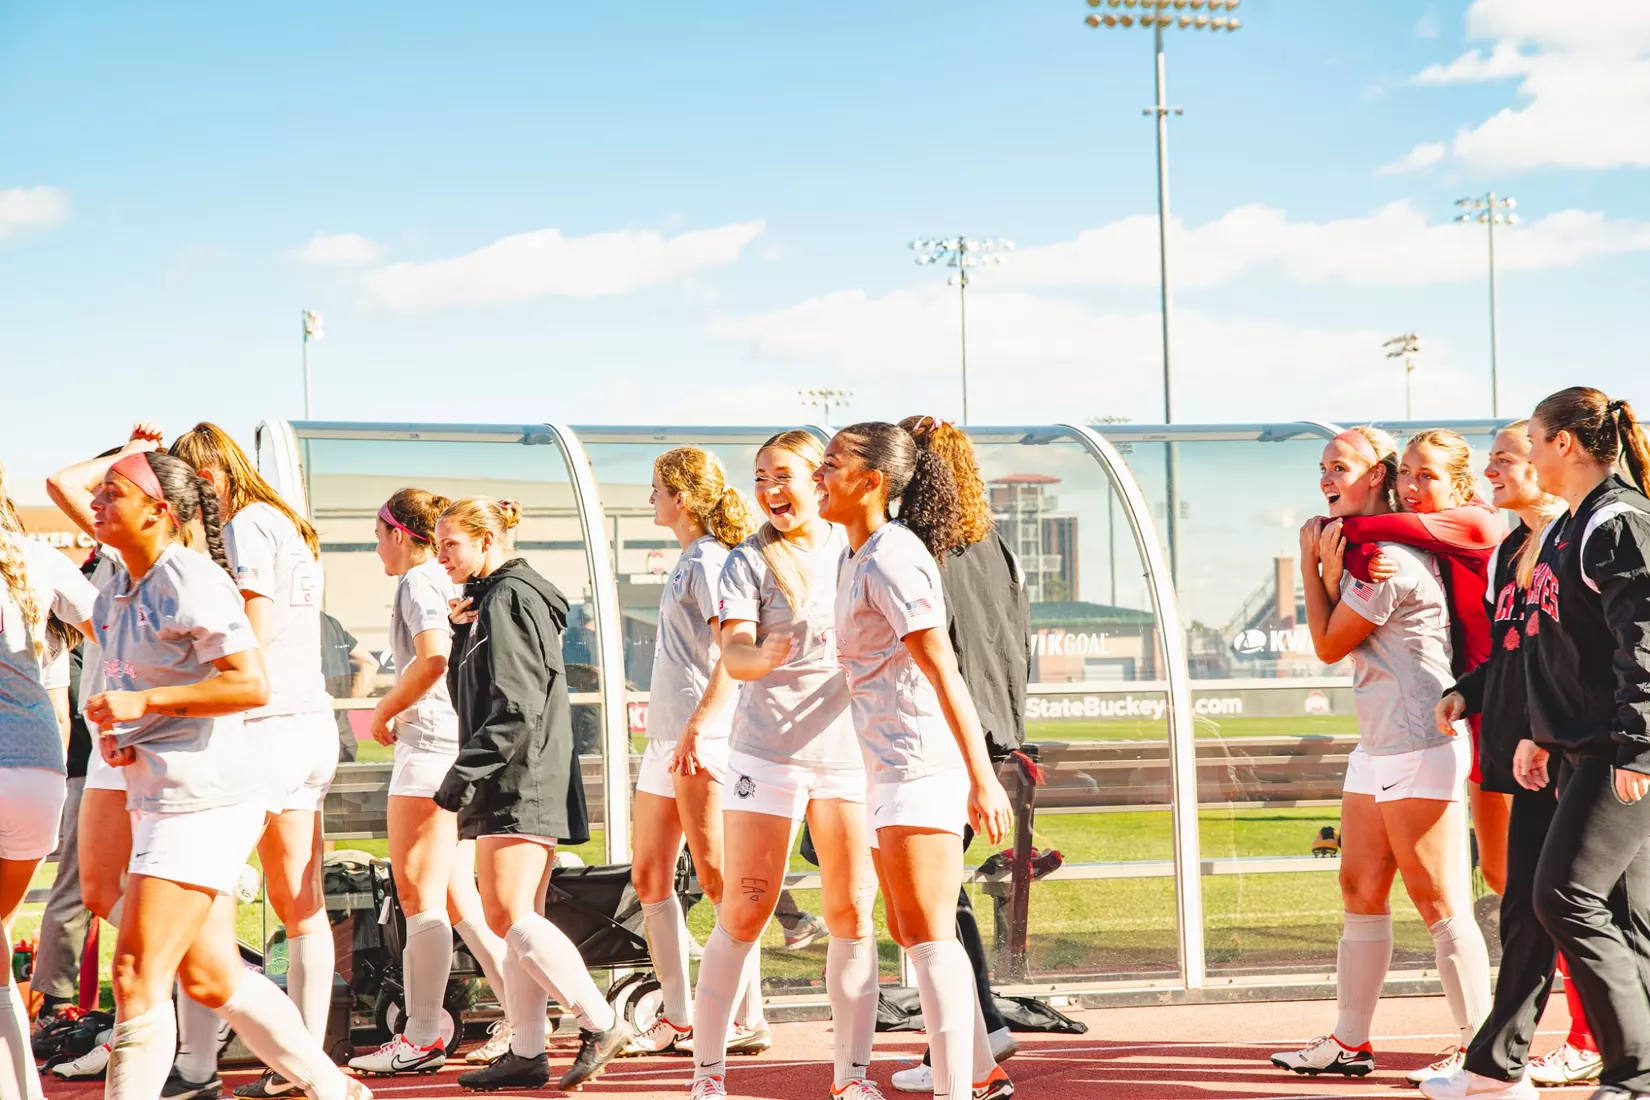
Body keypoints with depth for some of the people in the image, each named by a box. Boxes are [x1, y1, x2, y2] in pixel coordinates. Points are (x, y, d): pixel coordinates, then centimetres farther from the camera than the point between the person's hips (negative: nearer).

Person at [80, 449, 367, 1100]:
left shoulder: (190, 582, -14)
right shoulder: (119, 591, 15)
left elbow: (251, 684, -21)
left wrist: (142, 703, -20)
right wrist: (113, 730, 5)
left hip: (201, 798, -10)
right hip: (161, 796, 10)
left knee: (138, 976, -11)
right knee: (212, 979, 13)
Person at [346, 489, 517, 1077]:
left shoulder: (418, 581, -7)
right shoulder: (453, 583, 20)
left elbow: (433, 658, -22)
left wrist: (385, 710, -10)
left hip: (430, 743, -10)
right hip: (463, 743, 10)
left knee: (420, 897, -5)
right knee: (456, 897, 13)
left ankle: (421, 1039, -3)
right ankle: (520, 1016, 11)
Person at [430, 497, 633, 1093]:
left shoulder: (508, 599, -11)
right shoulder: (488, 602, 22)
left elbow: (516, 704, -20)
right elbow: (479, 694, 21)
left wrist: (464, 771, -20)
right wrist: (462, 629, 7)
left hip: (519, 778, -11)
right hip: (518, 785, 11)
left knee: (508, 915, -15)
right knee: (515, 919, 8)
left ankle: (601, 1024, -10)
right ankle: (526, 1055, 10)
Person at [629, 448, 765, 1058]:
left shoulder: (709, 560, -11)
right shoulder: (690, 561, 17)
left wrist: (696, 728, -26)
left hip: (701, 738, -10)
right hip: (667, 737, 10)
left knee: (716, 879, -6)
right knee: (649, 876, 10)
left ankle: (748, 1020, -1)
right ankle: (678, 1019, 14)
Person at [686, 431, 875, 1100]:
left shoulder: (858, 547, 9)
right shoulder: (750, 561, 0)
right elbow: (733, 655, -12)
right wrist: (761, 656, -35)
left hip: (851, 749, 3)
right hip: (768, 750, -3)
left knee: (853, 914, 2)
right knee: (744, 913, -4)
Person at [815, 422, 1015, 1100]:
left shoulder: (891, 561, -15)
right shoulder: (858, 558, 14)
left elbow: (943, 673, -19)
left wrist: (983, 780, -23)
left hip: (922, 764, -10)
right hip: (887, 767, 10)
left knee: (926, 933, -10)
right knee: (907, 932, 15)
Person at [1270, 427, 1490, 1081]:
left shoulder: (1389, 559, -17)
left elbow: (1328, 645, -9)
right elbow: (1338, 642, 12)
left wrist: (1314, 562, -2)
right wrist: (1329, 564, 0)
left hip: (1419, 748, -11)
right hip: (1378, 746, 11)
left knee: (1438, 902, -6)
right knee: (1359, 892, 11)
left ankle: (1479, 1048, 1)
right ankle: (1349, 1044, 18)